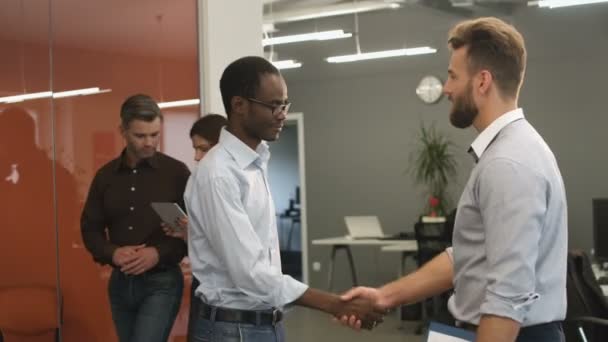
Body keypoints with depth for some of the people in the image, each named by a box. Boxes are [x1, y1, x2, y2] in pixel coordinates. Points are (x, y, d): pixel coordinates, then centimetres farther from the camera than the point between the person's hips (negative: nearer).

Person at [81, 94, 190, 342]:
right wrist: (112, 253, -10)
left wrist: (159, 254, -19)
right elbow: (90, 227, 10)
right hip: (120, 282, 5)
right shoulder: (105, 176, 7)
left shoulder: (176, 172, -4)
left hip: (161, 282, -5)